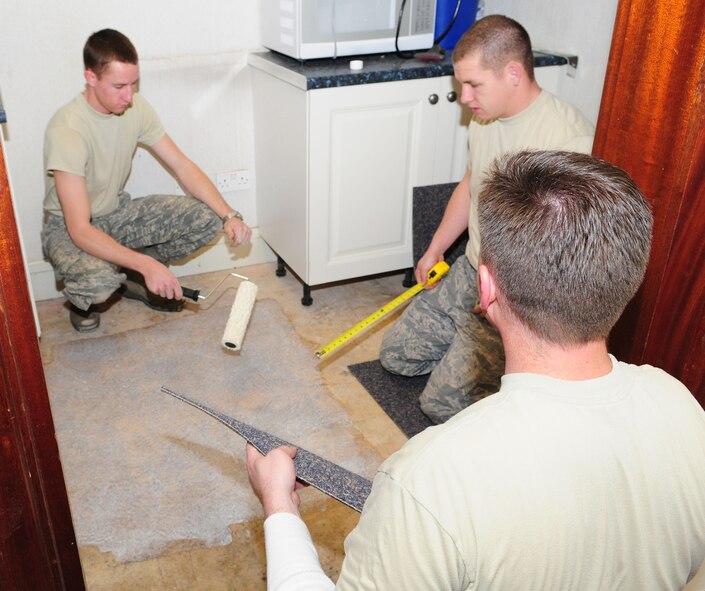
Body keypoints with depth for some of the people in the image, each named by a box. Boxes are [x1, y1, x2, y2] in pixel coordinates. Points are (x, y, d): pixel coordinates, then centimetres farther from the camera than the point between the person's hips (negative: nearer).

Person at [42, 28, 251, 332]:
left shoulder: (136, 108, -11)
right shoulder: (66, 130, -30)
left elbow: (183, 166, -6)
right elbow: (79, 230, -34)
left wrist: (229, 215, -21)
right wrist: (147, 264, -44)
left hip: (117, 212, 6)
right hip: (68, 227, -6)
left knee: (207, 218, -14)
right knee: (100, 280, -39)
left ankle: (134, 277, 7)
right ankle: (80, 300, 2)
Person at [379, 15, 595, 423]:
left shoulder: (570, 138, -26)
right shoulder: (485, 119, 3)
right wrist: (435, 250, 19)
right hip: (468, 274, 9)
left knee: (443, 402, -9)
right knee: (396, 355, 14)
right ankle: (485, 355, 24)